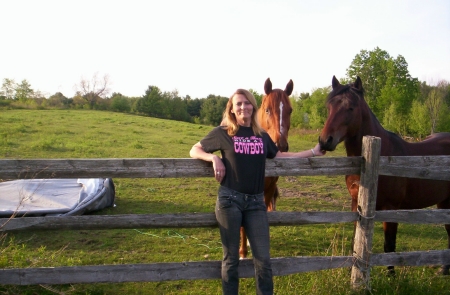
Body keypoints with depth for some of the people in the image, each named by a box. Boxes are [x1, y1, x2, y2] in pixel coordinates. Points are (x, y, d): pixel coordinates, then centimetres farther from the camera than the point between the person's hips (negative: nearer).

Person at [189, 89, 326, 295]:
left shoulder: (263, 136, 8)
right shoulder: (223, 133, -2)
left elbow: (279, 156, 20)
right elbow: (194, 151, 5)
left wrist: (313, 152, 18)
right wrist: (214, 158, -14)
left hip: (256, 202, 3)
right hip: (229, 200, -3)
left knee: (263, 259, 5)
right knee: (231, 259, 8)